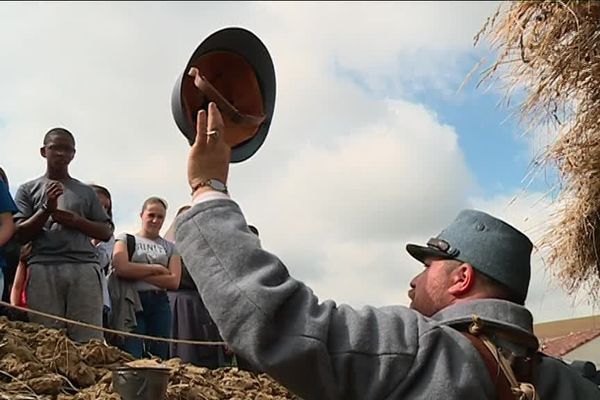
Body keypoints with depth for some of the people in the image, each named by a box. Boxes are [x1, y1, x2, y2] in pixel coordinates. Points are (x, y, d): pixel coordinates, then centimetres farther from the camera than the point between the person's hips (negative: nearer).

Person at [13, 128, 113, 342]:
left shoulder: (86, 192, 21)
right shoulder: (28, 190, 18)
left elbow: (106, 233, 17)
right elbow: (20, 235, 9)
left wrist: (76, 220, 0)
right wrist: (47, 209, -5)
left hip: (84, 267, 1)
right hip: (43, 268, -1)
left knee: (89, 339, -10)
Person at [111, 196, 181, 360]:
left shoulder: (170, 247, 17)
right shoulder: (126, 239, 11)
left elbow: (174, 281, 2)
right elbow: (121, 268, -10)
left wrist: (138, 274, -5)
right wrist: (157, 269, -2)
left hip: (160, 304, 3)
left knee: (159, 357, -1)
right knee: (132, 358, -13)